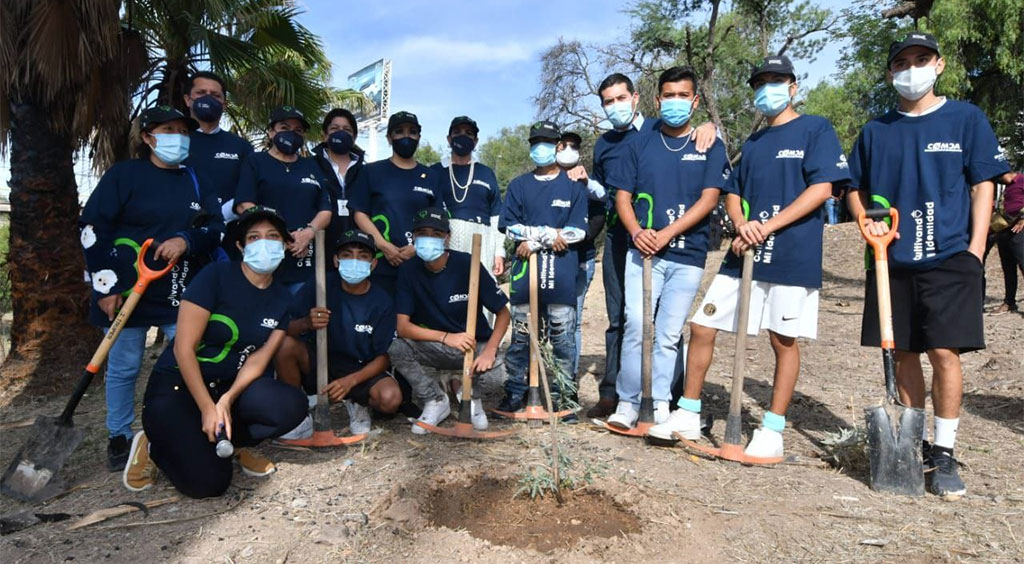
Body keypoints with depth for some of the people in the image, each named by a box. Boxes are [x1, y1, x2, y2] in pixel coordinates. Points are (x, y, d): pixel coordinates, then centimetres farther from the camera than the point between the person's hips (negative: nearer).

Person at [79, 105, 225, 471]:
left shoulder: (197, 182, 11)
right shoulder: (123, 174, -2)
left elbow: (216, 229, 7)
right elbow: (92, 228, -5)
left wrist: (186, 240, -15)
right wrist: (106, 285, -10)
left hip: (181, 293, 4)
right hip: (127, 291, -3)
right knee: (123, 367, 6)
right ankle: (119, 439, 22)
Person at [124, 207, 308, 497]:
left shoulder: (282, 298, 0)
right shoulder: (216, 276, -15)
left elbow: (260, 357, -5)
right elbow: (183, 348, -17)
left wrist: (227, 399, -22)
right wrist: (207, 408, -21)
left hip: (230, 387, 5)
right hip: (176, 386, -5)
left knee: (292, 406, -25)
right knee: (209, 481, -22)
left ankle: (230, 442, 2)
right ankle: (154, 444, 9)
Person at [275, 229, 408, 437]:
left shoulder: (382, 302, -9)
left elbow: (383, 357, -8)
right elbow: (285, 328, -12)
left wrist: (350, 381, -24)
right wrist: (306, 323, -35)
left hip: (360, 370, -1)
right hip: (319, 363, 1)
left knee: (390, 398, -31)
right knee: (285, 344, -28)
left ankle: (357, 404, 7)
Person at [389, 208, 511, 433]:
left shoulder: (468, 265, -16)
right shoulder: (409, 269, -9)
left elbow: (503, 313, -11)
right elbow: (403, 327, -15)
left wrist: (489, 351, -28)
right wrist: (446, 337, -30)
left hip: (475, 345, -2)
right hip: (434, 346, 2)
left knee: (491, 362, -33)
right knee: (396, 349, -26)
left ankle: (470, 394, 3)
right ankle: (435, 400, -1)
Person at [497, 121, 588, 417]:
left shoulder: (574, 186, 7)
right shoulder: (518, 185, 14)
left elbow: (577, 231, -3)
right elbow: (510, 226, 4)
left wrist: (533, 239, -8)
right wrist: (551, 234, -7)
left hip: (562, 273, -2)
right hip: (524, 270, 2)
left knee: (563, 336, 1)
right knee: (520, 334, 6)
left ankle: (563, 393, 11)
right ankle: (515, 392, 15)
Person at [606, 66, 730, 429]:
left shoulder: (711, 147, 8)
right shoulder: (641, 144, 11)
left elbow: (709, 199, -3)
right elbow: (622, 196, 8)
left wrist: (666, 234, -14)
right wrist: (637, 232, -12)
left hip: (688, 255, 0)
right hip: (642, 252, 0)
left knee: (669, 334, 3)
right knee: (636, 325, -9)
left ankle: (659, 405, 13)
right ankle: (628, 403, 1)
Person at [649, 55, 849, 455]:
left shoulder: (816, 129, 1)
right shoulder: (753, 144, 19)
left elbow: (822, 188, -10)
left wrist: (768, 225, -16)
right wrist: (742, 225, -4)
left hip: (793, 255, -6)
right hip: (744, 254, 6)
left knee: (784, 340, 3)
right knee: (702, 327, 2)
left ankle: (772, 429, 16)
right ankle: (688, 415, 15)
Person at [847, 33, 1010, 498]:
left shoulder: (966, 119, 4)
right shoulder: (876, 130, 10)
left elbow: (983, 185, 3)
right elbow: (857, 189, 17)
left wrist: (975, 249, -6)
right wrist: (868, 223, -3)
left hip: (950, 258, -2)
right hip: (893, 260, 3)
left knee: (944, 352, -8)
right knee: (904, 353, 8)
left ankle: (944, 453, 6)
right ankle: (916, 443, 23)